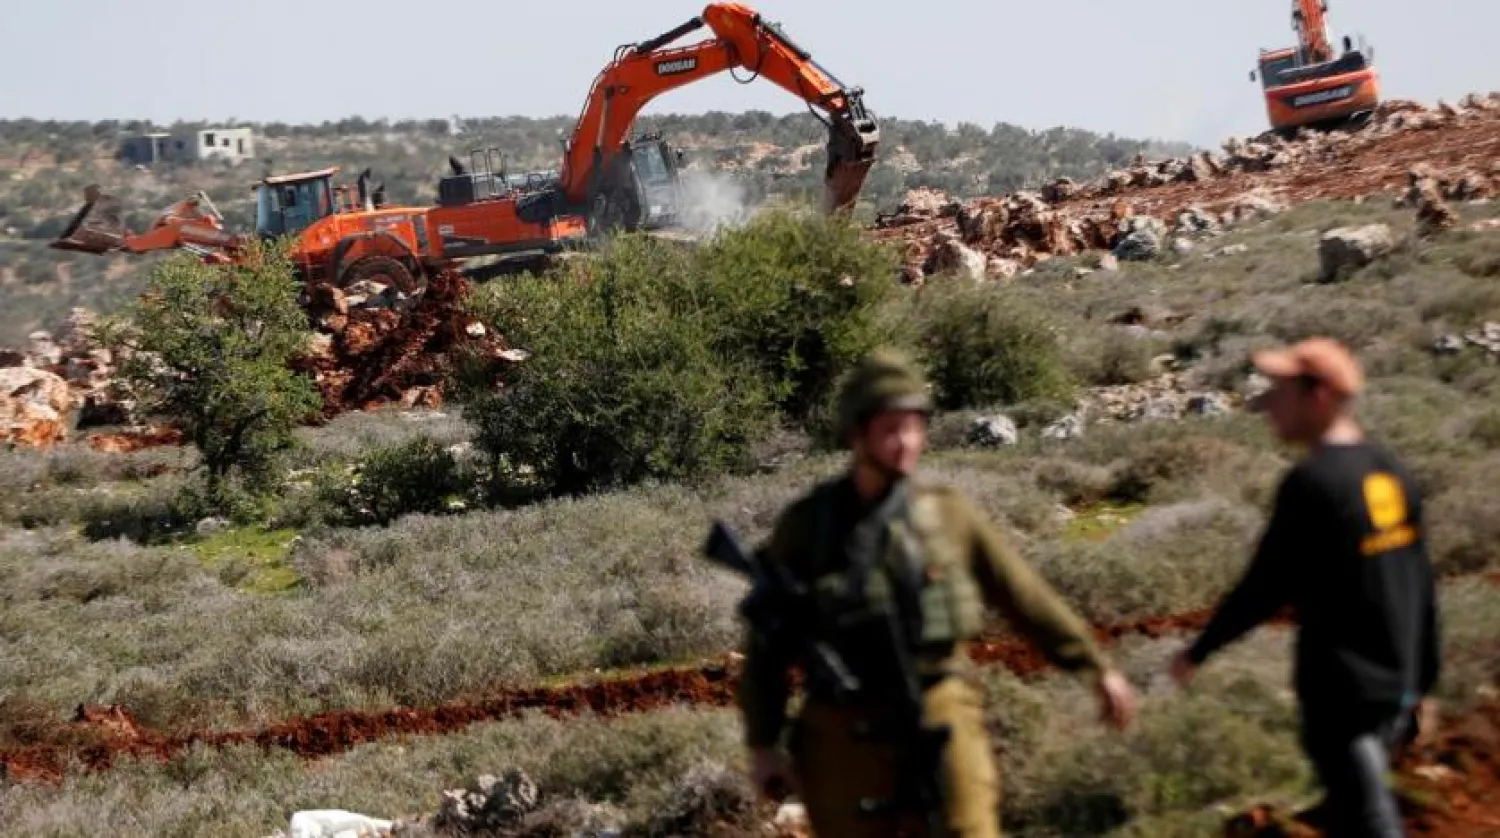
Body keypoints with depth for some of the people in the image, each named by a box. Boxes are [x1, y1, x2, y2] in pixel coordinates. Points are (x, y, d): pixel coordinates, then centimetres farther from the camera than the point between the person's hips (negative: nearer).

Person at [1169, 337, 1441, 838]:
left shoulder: (1311, 482, -18)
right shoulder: (1391, 473, 6)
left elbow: (1265, 589, -15)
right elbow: (1421, 590, 10)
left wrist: (1198, 651, -2)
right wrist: (1422, 682, 19)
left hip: (1342, 690, -8)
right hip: (1396, 685, 8)